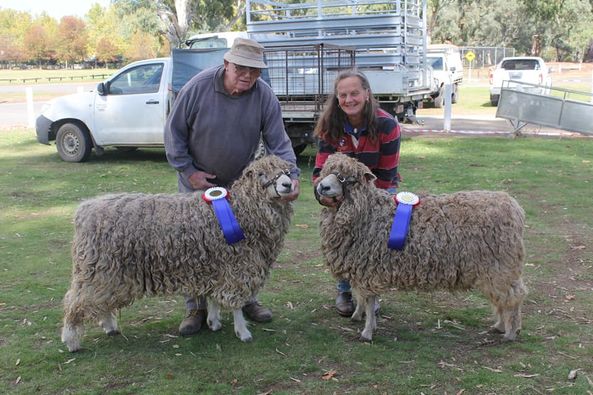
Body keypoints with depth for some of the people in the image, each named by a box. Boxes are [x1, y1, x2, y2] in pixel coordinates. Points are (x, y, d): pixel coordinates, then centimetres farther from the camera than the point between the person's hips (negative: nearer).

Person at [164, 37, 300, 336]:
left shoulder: (264, 96, -15)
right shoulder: (198, 87, -19)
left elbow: (278, 141, -13)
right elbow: (174, 131, -10)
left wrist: (292, 174, -28)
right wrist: (188, 171, -13)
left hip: (241, 182, 2)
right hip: (198, 181, -1)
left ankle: (246, 299, 29)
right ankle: (196, 308, 16)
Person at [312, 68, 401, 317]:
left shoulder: (386, 125, -23)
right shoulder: (331, 127, -16)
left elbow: (385, 175, -18)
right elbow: (321, 167, -21)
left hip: (379, 189, -2)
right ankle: (345, 291, 14)